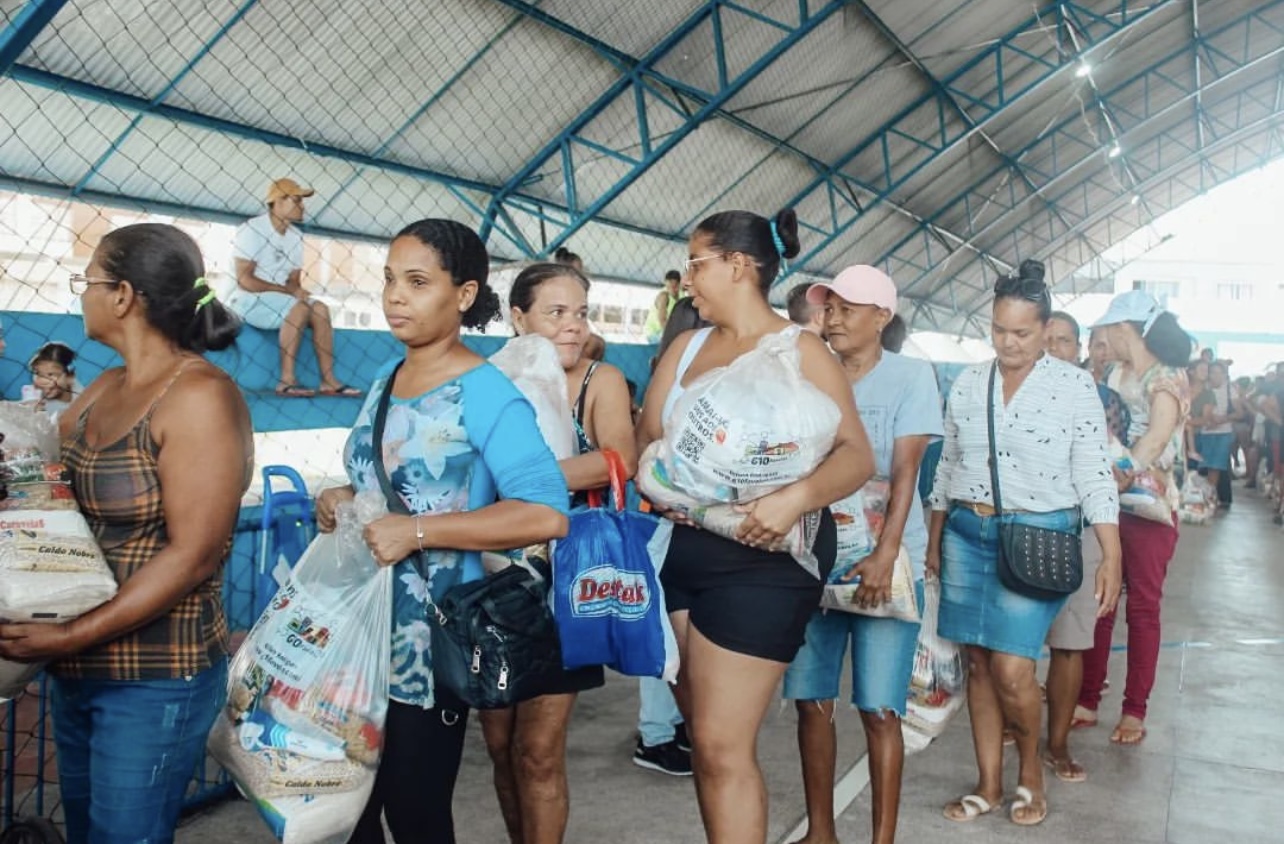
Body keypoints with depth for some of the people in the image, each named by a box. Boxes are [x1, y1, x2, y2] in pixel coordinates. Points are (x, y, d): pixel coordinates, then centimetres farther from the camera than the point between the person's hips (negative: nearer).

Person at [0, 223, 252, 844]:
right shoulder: (104, 389, 8)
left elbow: (193, 557, -21)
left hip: (155, 679, -8)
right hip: (77, 670, 8)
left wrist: (72, 636, -22)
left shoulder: (199, 396, -17)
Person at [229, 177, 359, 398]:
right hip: (247, 301, -7)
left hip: (280, 301, 7)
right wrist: (290, 291, -22)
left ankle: (328, 380, -16)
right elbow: (244, 280, -20)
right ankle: (287, 380, -30)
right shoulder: (252, 229, -14)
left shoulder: (296, 235, 7)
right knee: (300, 308, -29)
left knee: (319, 309, -13)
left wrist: (296, 291, -16)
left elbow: (294, 281, 8)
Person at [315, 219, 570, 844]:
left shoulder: (485, 393, -16)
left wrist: (417, 532, -27)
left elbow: (546, 514, -27)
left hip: (430, 641, -8)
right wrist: (343, 500, 0)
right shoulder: (385, 381, 9)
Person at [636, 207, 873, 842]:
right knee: (702, 733, 14)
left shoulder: (800, 350, -6)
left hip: (761, 558, -6)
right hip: (679, 546, 6)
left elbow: (857, 455, -12)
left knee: (722, 746, -6)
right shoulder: (685, 348, 11)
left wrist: (797, 497, -30)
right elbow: (645, 441, 10)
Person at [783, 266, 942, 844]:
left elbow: (906, 470, -10)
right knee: (812, 701, 6)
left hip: (883, 559, -3)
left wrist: (885, 555, -21)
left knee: (879, 709, -3)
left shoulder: (911, 376, -1)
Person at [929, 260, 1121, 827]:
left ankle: (1030, 768, 20)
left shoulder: (1074, 385, -4)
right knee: (979, 664, 8)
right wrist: (934, 540, 15)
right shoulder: (967, 382, 6)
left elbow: (1093, 474, -6)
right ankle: (988, 782, 22)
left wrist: (1112, 556, -10)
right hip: (967, 534, 4)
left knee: (1011, 669, -8)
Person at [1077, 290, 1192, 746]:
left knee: (1143, 609, 5)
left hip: (1148, 507, -5)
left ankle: (1135, 711, 15)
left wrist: (1128, 471, -38)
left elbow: (1154, 441, -24)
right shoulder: (1115, 377, 10)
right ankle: (1087, 701, 17)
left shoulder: (1166, 380, -9)